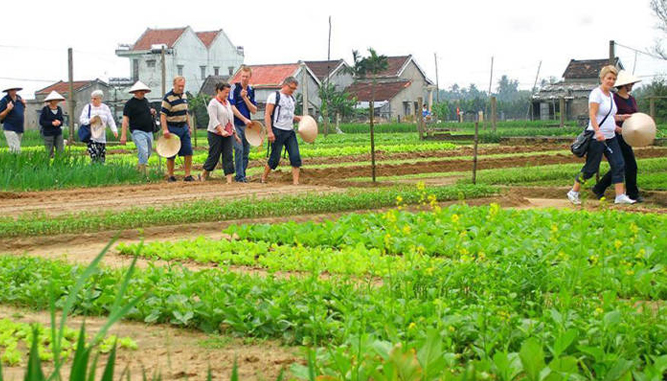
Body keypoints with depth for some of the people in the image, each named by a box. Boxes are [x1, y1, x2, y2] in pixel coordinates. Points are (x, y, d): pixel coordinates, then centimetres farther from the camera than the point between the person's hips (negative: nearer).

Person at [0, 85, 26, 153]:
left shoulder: (19, 98, 10)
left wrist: (24, 105, 5)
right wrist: (8, 109, -22)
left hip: (20, 129, 7)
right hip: (10, 129, -7)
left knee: (17, 149, 10)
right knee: (16, 150, -16)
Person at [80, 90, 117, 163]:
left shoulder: (105, 108, 9)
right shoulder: (88, 107, 4)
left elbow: (110, 121, 7)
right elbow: (82, 119, 1)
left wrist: (114, 130, -7)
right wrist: (89, 121, -18)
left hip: (102, 137, 3)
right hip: (91, 137, -3)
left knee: (102, 160, 4)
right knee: (94, 157, -16)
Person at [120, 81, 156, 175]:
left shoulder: (145, 101, 15)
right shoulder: (130, 104, -7)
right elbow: (125, 120, -11)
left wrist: (152, 112, 5)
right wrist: (123, 135, -18)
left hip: (149, 131, 8)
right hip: (138, 131, -8)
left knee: (148, 153, 12)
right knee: (143, 152, -19)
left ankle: (138, 170, 28)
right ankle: (143, 175, -18)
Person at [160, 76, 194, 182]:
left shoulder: (184, 95, 11)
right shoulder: (168, 98, -12)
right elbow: (163, 115, -15)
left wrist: (189, 126, 19)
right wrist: (165, 130, -23)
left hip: (183, 127, 6)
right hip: (172, 128, -6)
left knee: (188, 152, 1)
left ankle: (188, 175, 7)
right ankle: (171, 176, 11)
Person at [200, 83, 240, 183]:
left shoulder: (227, 102, 15)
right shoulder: (213, 103, -7)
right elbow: (214, 120, -17)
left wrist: (235, 133, 18)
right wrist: (222, 131, -27)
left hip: (228, 134, 6)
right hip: (216, 134, -6)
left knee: (228, 156, -2)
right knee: (214, 155, 0)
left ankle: (229, 179, -6)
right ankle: (203, 175, 18)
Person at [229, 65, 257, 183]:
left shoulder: (251, 90, 9)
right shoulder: (234, 87, -5)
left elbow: (254, 110, 4)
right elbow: (232, 107, -11)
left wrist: (245, 98, -9)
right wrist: (244, 119, -15)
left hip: (247, 125, 5)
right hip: (236, 124, -5)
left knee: (246, 151, 5)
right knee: (239, 149, -13)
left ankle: (242, 174, 14)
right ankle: (240, 176, -10)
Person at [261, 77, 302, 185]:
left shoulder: (292, 99, 17)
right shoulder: (274, 96, -5)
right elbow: (267, 115, -10)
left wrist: (298, 118, 7)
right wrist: (269, 131, -18)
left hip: (290, 132, 7)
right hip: (277, 131, -7)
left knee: (296, 157, -5)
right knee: (275, 158, -4)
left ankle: (295, 182, -4)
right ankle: (263, 179, 15)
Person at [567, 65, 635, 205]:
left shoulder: (610, 95, 15)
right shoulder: (596, 93, -12)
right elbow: (592, 115, -21)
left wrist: (621, 117, 13)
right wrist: (598, 132, -33)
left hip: (610, 137, 8)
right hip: (597, 138, -8)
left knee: (618, 164, 0)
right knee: (591, 168, -2)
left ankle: (620, 196, 1)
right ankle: (574, 192, 13)